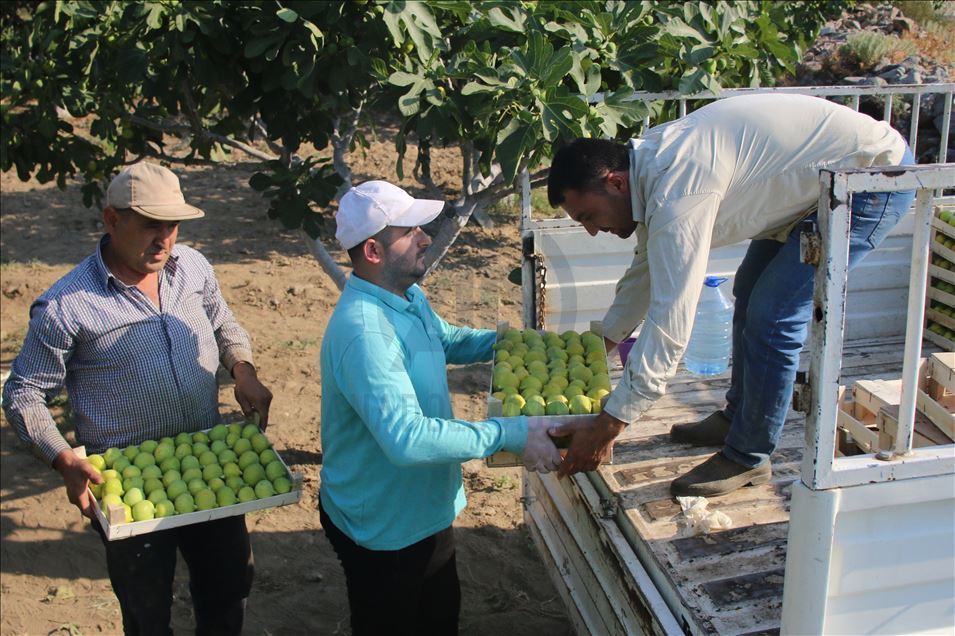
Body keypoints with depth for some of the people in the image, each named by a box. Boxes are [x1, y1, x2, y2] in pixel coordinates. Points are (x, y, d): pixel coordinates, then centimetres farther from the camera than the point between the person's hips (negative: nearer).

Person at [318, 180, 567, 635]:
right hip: (383, 528, -9)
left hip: (427, 509, 9)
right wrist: (509, 435, -37)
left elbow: (446, 340, 21)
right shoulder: (363, 331, -34)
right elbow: (407, 438, -42)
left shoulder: (409, 297, -1)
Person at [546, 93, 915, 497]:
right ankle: (736, 417, 35)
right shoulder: (649, 162, -1)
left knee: (772, 317, -12)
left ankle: (748, 459, 5)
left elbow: (669, 321, -31)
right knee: (751, 293, 18)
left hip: (876, 175, -10)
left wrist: (608, 426, -26)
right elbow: (647, 270, 15)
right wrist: (600, 344, 17)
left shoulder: (676, 193, -31)